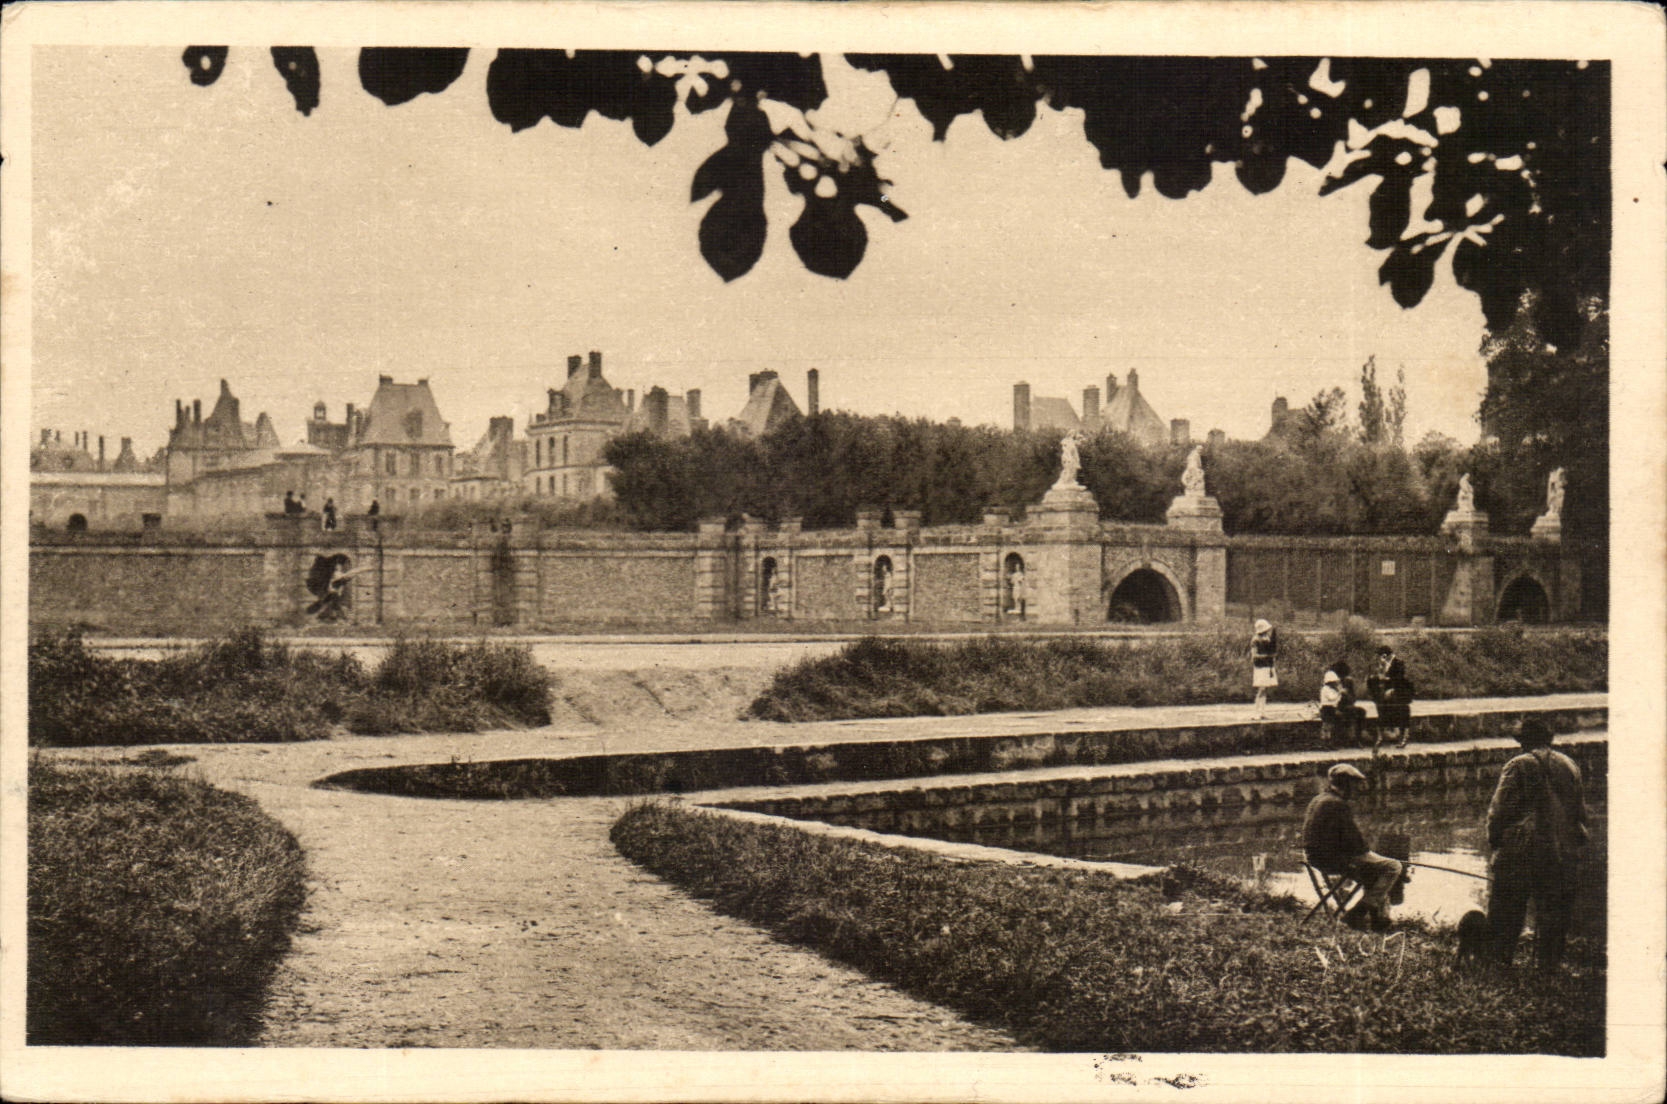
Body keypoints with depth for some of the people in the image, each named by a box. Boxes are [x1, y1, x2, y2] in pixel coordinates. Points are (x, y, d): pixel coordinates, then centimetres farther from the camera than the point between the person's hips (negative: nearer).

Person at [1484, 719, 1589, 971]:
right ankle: (1549, 963, 12)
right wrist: (1578, 841, 23)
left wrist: (1494, 839, 2)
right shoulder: (1569, 765, 8)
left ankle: (1500, 958, 10)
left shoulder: (1518, 766, -6)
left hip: (1521, 848, -4)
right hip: (1563, 851, 4)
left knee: (1507, 905, 7)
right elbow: (1581, 809, 14)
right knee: (1554, 910, 10)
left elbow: (1499, 809, -9)